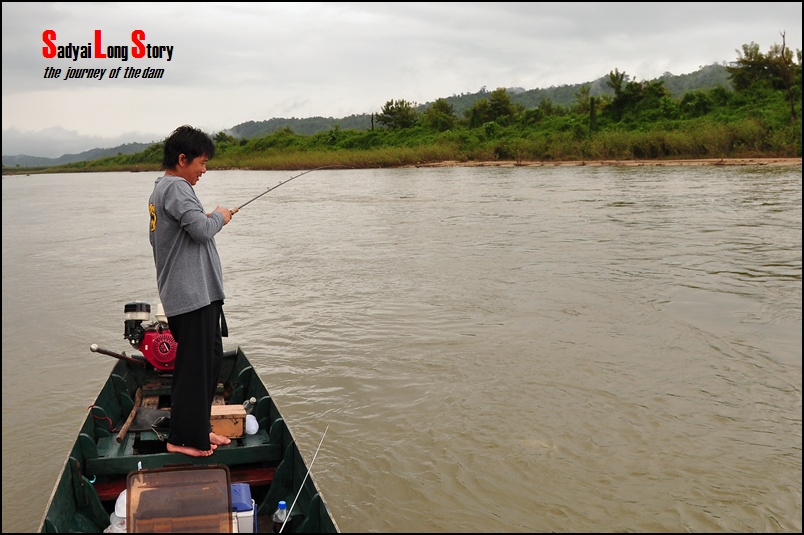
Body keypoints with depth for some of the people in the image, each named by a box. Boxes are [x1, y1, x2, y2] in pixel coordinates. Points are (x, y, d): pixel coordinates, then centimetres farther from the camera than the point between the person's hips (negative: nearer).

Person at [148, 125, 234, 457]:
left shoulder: (160, 189, 18)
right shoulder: (176, 187, -14)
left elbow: (157, 238, 24)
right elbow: (201, 229, -25)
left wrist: (209, 220, 17)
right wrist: (219, 217, -4)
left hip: (195, 292, 11)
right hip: (192, 293, -11)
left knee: (211, 357, 16)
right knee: (195, 364, -4)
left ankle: (198, 429, 25)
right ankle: (183, 438, 6)